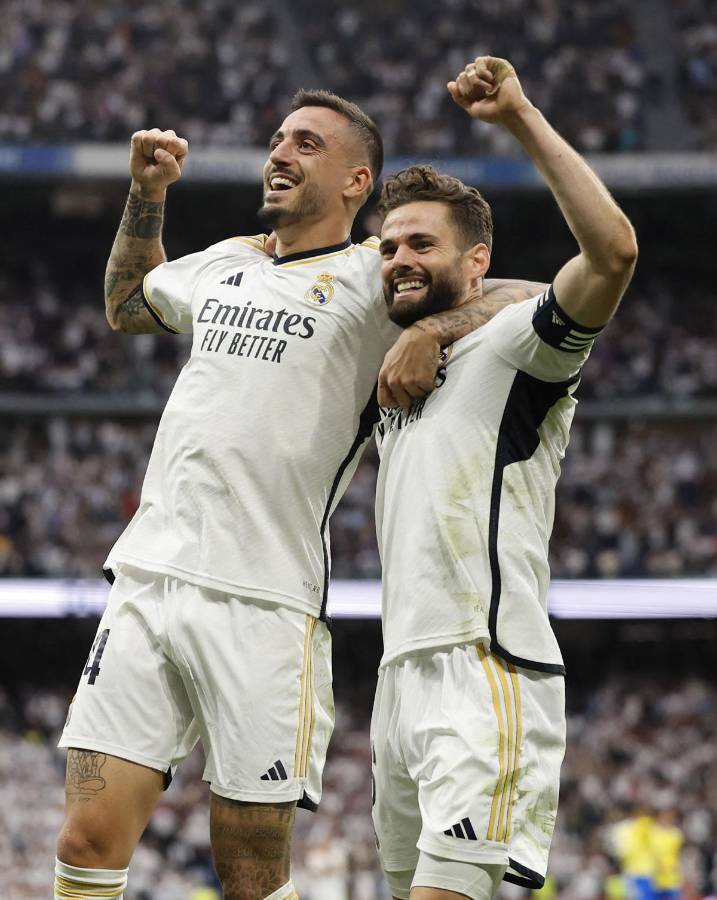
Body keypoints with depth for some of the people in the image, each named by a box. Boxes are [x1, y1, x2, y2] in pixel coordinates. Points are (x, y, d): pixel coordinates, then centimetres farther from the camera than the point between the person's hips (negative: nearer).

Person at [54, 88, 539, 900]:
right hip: (147, 580, 5)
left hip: (263, 605, -5)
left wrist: (429, 331, -19)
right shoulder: (225, 263, 20)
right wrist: (145, 195, 30)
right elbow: (124, 305, 41)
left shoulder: (374, 277, 2)